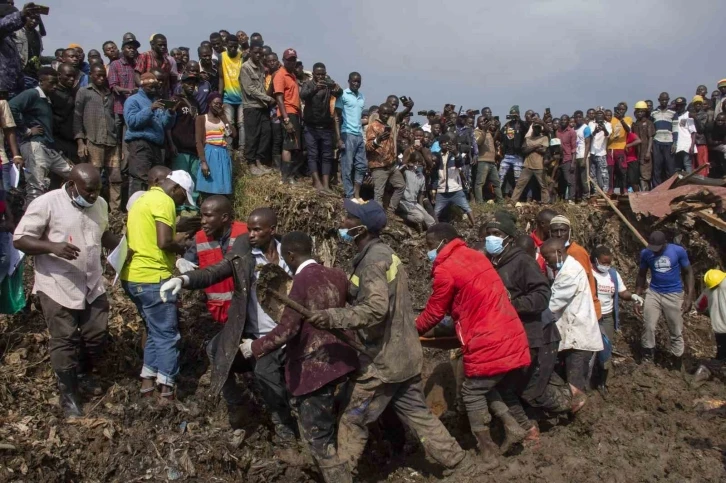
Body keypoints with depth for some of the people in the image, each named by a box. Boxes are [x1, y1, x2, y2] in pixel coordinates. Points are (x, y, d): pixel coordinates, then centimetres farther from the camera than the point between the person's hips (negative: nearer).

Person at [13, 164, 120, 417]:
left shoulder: (100, 204, 2)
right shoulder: (46, 204, -16)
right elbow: (19, 239, -15)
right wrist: (53, 246, -32)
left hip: (93, 285, 6)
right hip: (58, 288, -5)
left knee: (98, 335, 14)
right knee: (65, 341, 6)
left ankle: (85, 374, 42)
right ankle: (68, 396, 22)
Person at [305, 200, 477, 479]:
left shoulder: (372, 260, -19)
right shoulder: (385, 253, 11)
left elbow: (376, 307, -31)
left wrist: (335, 317, -34)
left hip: (383, 360, -9)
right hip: (405, 355, 9)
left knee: (352, 420, 6)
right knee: (418, 415, 19)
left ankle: (339, 476, 19)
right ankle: (462, 466, 26)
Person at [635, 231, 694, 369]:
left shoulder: (678, 251, -11)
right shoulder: (645, 253, -5)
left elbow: (688, 273, -1)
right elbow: (641, 275, 6)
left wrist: (689, 296, -8)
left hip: (674, 295, -1)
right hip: (653, 293, 1)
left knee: (676, 333, 6)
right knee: (648, 327, -6)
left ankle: (677, 370, 18)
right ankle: (646, 363, 7)